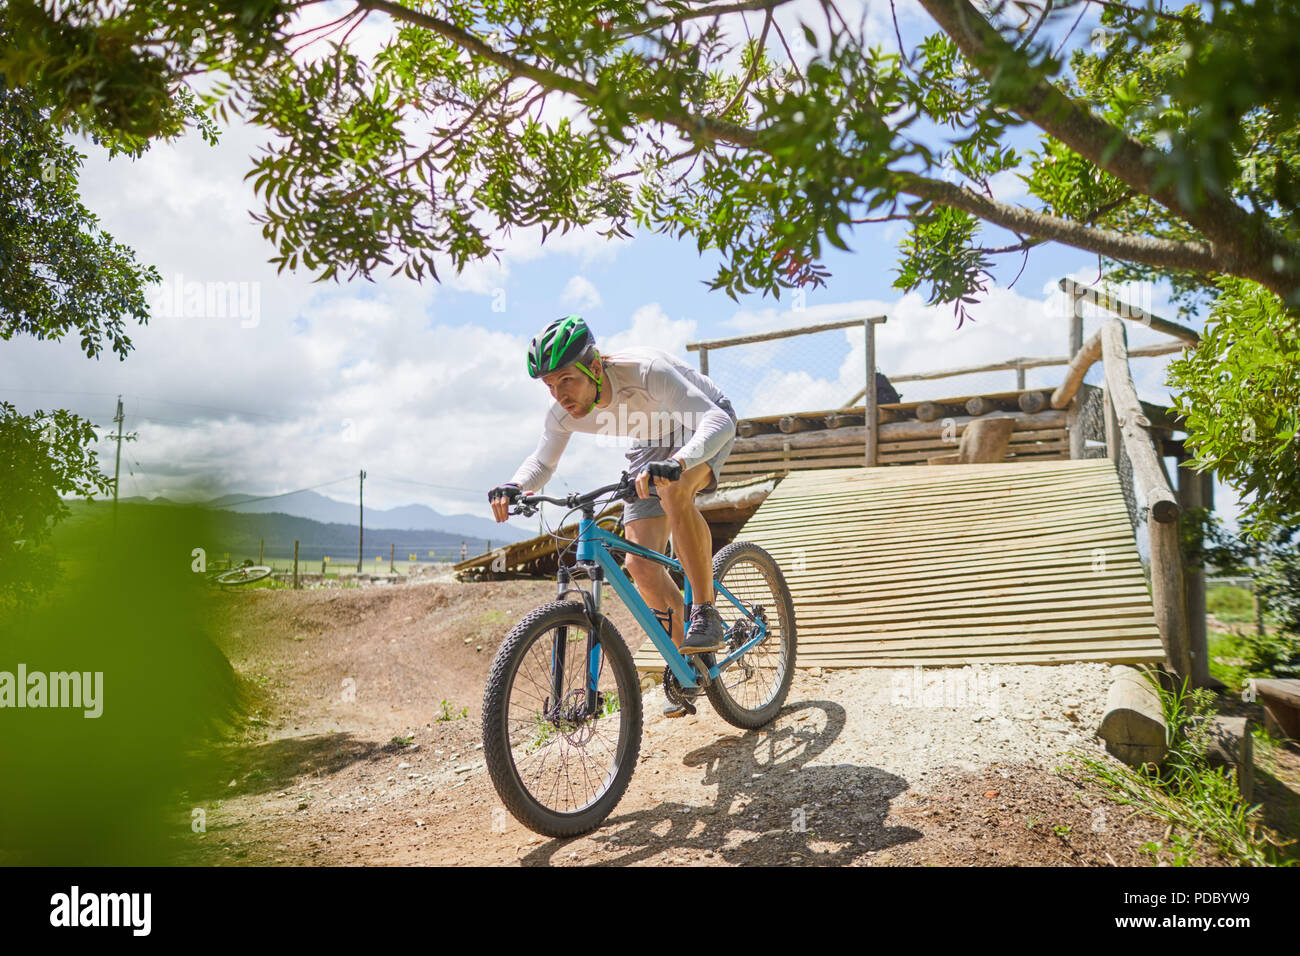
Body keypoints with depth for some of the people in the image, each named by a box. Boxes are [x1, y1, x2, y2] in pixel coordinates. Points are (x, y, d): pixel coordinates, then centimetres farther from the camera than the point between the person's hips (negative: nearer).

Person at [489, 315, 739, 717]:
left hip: (706, 428, -5)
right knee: (641, 565, -7)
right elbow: (542, 461, -4)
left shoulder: (646, 370, -39)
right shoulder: (564, 413, -22)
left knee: (674, 492, -39)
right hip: (653, 443, 5)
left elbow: (718, 422, -47)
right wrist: (514, 487, -27)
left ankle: (706, 613, -23)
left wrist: (676, 463, -66)